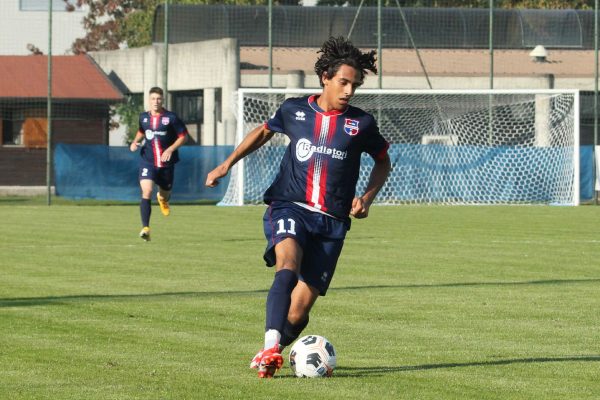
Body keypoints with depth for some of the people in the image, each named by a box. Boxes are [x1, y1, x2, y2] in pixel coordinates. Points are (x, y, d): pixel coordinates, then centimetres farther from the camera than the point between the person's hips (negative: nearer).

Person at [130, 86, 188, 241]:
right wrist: (135, 142, 5)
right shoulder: (144, 117, 5)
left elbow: (183, 136, -2)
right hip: (147, 162, 0)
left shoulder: (171, 118, -7)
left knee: (165, 194, 16)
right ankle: (145, 228, -22)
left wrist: (171, 149, -15)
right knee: (146, 191, -20)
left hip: (166, 162, 0)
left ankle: (162, 198, 58)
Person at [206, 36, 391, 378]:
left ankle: (267, 356, 23)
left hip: (332, 221, 1)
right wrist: (227, 164, 20)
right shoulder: (295, 110, 5)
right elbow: (264, 131, 26)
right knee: (288, 263, -35)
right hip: (289, 208, -1)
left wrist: (367, 197, 4)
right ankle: (271, 346, -47)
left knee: (299, 310, -6)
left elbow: (383, 161, 20)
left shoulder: (362, 123, 3)